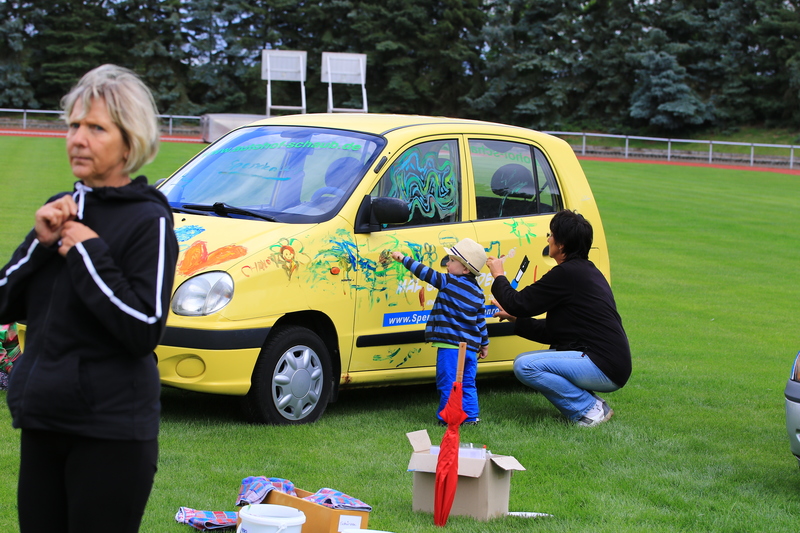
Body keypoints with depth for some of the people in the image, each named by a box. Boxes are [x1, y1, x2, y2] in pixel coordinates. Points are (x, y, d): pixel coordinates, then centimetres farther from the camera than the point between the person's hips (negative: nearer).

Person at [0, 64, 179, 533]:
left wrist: (87, 253, -16)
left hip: (112, 433, -7)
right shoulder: (61, 210, 11)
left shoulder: (149, 221, -10)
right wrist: (41, 243, -6)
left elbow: (145, 331, -19)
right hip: (42, 424, 7)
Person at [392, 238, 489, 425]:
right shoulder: (477, 292, 12)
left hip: (450, 345, -7)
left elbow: (426, 273, -8)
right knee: (468, 384, 15)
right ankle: (471, 416, 14)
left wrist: (404, 259, 0)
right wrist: (484, 344, 27)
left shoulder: (449, 283, -9)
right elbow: (481, 320, 18)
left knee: (448, 384, -1)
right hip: (471, 346, 7)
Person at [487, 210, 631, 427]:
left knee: (525, 366, -18)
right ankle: (590, 403, 8)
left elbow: (519, 303, -10)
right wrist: (514, 318, 23)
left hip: (603, 368, -10)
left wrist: (498, 276, 7)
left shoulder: (567, 273, -15)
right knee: (524, 360, 13)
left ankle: (590, 408, -8)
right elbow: (555, 331, 19)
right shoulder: (587, 271, 16)